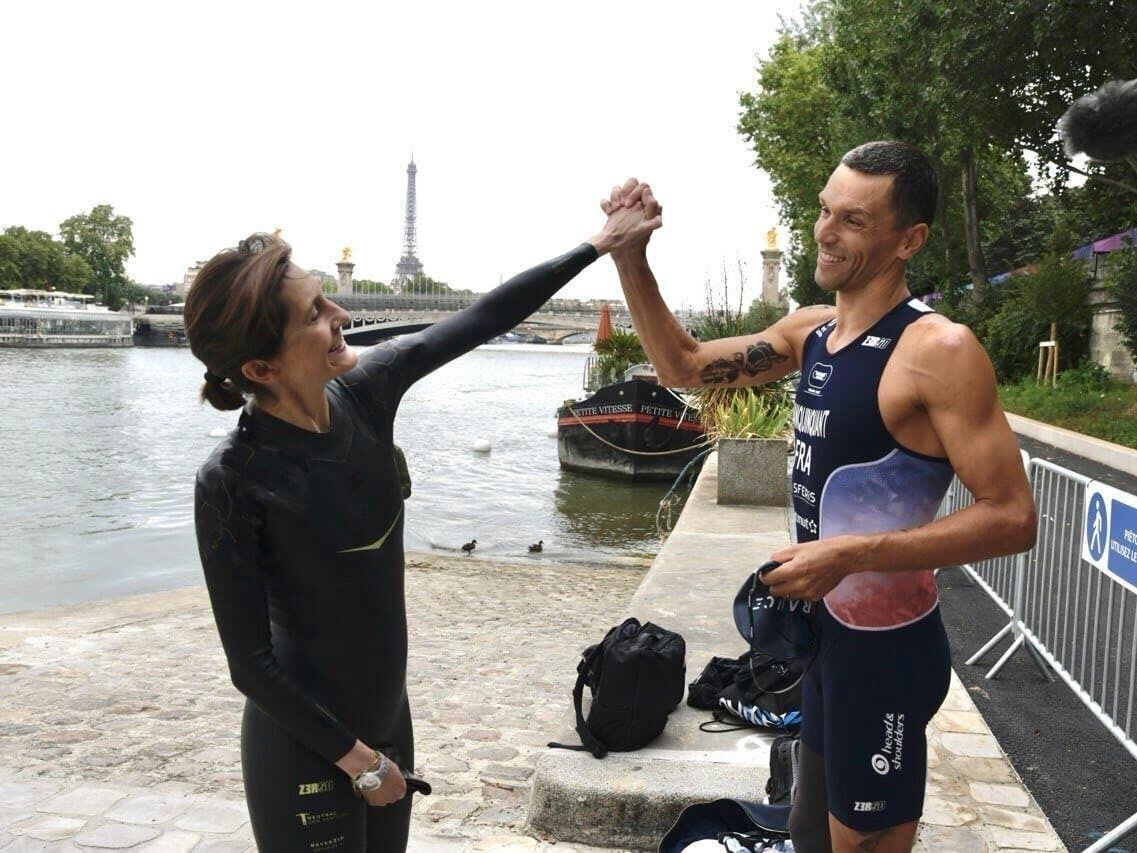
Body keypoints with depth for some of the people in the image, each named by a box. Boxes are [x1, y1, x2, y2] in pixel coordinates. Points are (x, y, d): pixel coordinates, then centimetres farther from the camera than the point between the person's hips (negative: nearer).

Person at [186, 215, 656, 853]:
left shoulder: (364, 390, -9)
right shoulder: (232, 480, -23)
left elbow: (483, 320, 1)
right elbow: (250, 663, -18)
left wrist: (596, 247, 6)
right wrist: (355, 757, -11)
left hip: (388, 718, 6)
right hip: (307, 748, -6)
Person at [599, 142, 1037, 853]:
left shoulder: (938, 350, -21)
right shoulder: (810, 330, 3)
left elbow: (1012, 518, -23)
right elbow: (683, 366, 10)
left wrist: (851, 554, -29)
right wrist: (630, 257, -3)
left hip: (888, 648, -8)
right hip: (825, 630, 8)